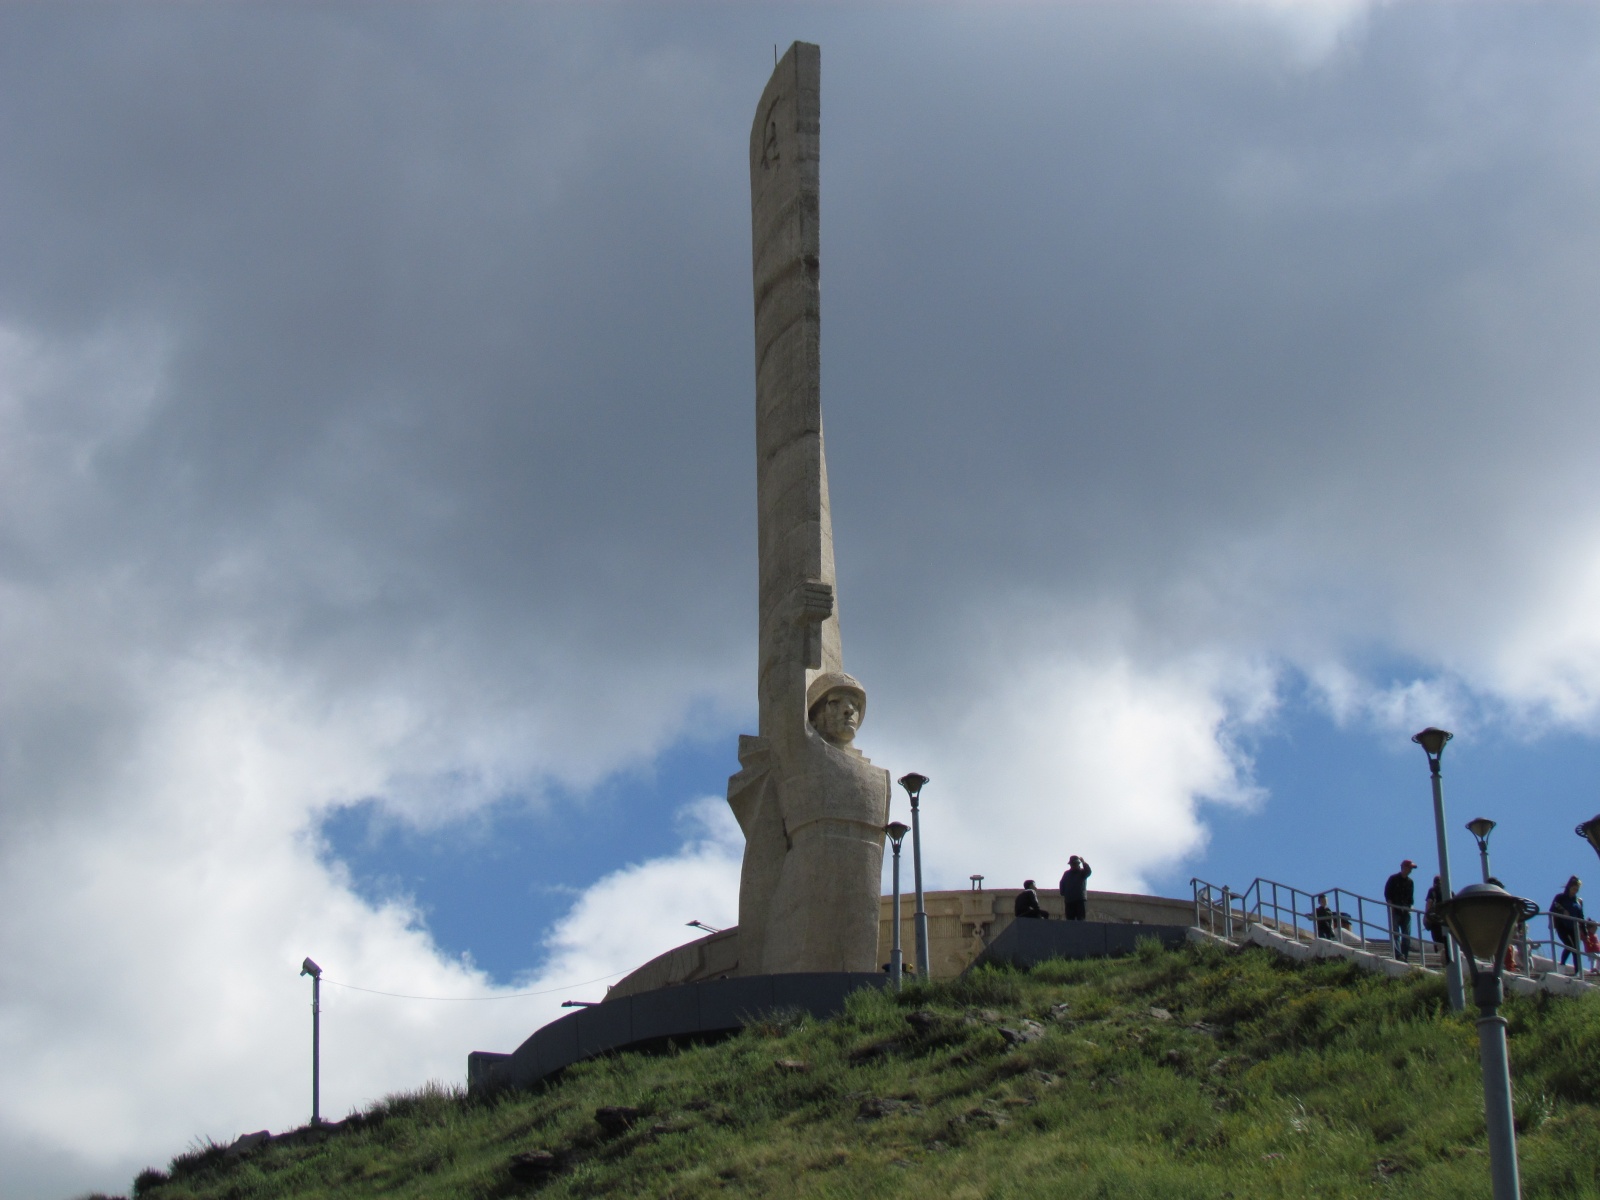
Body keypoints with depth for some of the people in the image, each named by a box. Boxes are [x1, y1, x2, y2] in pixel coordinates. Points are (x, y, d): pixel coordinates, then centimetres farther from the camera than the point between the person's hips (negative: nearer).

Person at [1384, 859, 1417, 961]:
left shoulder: (1410, 882, 16)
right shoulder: (1393, 879, 1)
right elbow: (1387, 893, -1)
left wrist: (1410, 906, 4)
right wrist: (1391, 905, -11)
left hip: (1405, 911, 6)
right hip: (1395, 911, -6)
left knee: (1407, 936, 0)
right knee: (1395, 933, -14)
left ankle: (1405, 956, 2)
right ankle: (1399, 955, -27)